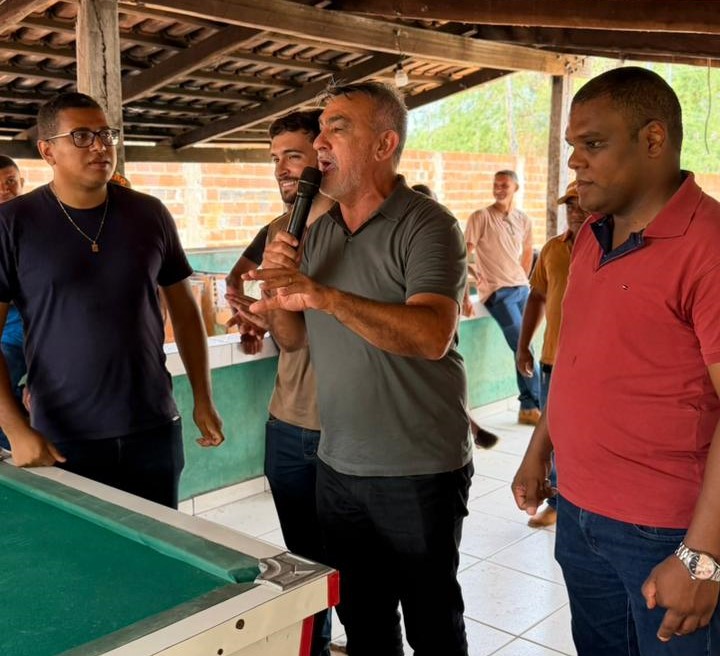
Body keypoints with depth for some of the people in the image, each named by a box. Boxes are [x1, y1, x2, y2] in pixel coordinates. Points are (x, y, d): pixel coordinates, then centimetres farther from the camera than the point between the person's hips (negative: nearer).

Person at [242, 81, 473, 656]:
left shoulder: (426, 225, -14)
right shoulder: (318, 230, 8)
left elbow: (431, 336, -30)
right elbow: (293, 338, 11)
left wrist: (325, 295, -39)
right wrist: (278, 287, -8)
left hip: (418, 472, -6)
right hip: (338, 466, 6)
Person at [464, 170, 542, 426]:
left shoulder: (523, 220, 9)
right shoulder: (480, 218, -6)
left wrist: (523, 282, 17)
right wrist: (464, 296, -16)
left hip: (521, 289, 5)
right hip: (497, 292, -5)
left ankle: (528, 407, 15)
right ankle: (537, 404, 2)